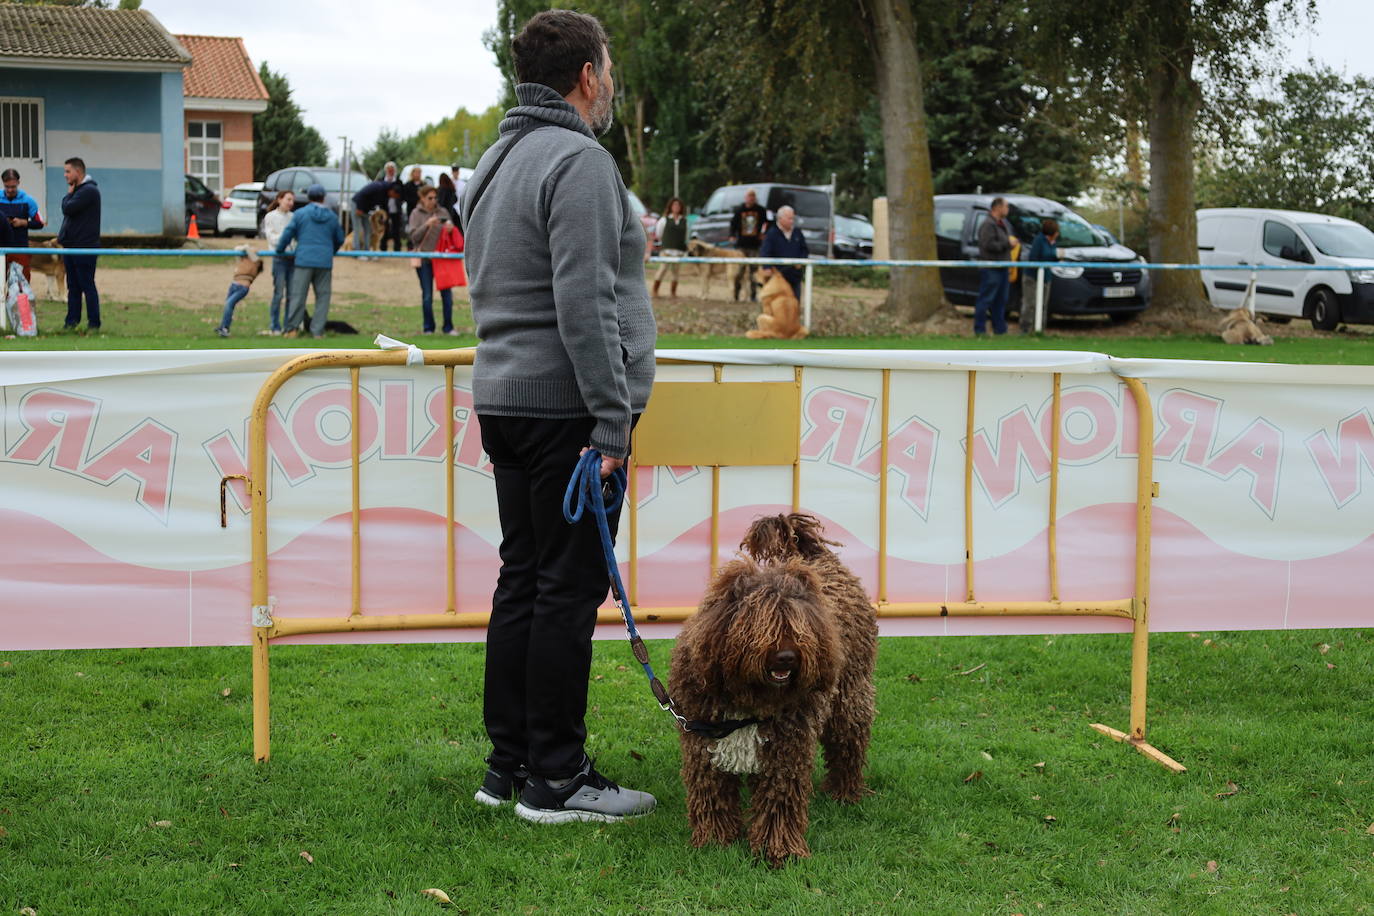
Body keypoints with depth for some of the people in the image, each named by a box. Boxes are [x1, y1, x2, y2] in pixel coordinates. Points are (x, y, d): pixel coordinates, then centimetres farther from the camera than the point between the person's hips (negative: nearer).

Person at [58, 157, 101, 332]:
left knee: (87, 285, -4)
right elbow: (67, 211, 18)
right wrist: (62, 236, 6)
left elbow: (68, 209, -21)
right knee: (73, 286, 11)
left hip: (84, 247, -9)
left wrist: (69, 194, -2)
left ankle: (94, 323, 1)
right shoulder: (77, 190, 17)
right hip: (71, 245, 9)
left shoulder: (89, 191, -13)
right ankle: (72, 320, 15)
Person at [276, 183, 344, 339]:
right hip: (325, 262, 2)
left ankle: (292, 329, 2)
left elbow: (288, 234, 1)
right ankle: (317, 331, 3)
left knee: (298, 295, 2)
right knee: (322, 296, 6)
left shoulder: (300, 214, 0)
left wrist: (279, 250, 16)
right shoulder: (332, 216, 9)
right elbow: (339, 239, 19)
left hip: (304, 260, -2)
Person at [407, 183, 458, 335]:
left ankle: (448, 327, 7)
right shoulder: (416, 214, 2)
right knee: (427, 295, 5)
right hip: (424, 259, -1)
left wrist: (450, 228, -11)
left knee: (447, 293, -1)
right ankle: (428, 328, 15)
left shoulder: (443, 212, 7)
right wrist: (427, 225, -19)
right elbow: (414, 236, -6)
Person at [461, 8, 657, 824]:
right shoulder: (579, 161, -14)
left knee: (523, 581, 13)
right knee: (570, 590, -4)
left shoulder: (497, 160, 17)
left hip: (505, 397, 10)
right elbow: (585, 304, -21)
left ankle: (508, 764, 18)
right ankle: (555, 779, 1)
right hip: (565, 405, -10)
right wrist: (612, 421, -20)